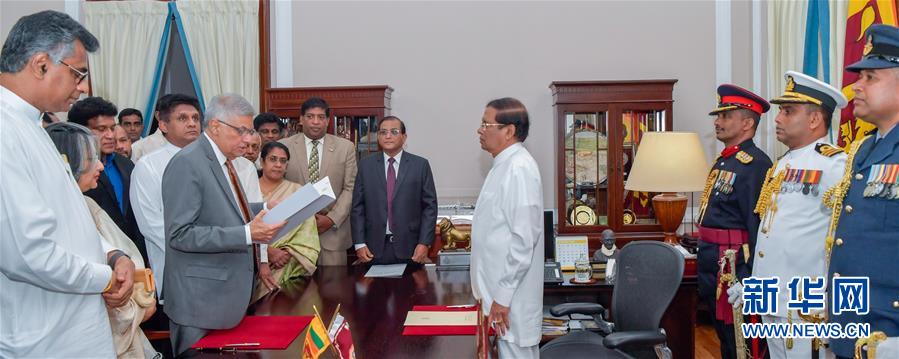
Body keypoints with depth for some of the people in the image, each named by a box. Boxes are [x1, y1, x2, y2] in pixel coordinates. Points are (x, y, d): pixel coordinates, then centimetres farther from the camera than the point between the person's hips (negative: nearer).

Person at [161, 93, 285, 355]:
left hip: (228, 291, 9)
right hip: (201, 298, -9)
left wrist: (264, 209, 7)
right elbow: (180, 234, -22)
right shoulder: (187, 163, -16)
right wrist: (247, 234, -26)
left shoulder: (223, 161, 12)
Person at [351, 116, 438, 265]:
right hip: (375, 249, 1)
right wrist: (359, 243, -2)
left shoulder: (420, 165, 2)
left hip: (410, 247, -1)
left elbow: (430, 206, 1)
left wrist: (424, 243, -7)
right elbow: (357, 206, 5)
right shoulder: (365, 165, 6)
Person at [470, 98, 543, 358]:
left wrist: (503, 296, -20)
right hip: (501, 288, 9)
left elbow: (523, 238, -23)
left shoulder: (519, 168, -19)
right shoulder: (504, 165, 12)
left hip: (510, 294, -9)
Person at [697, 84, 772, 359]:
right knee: (723, 335, 19)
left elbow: (758, 223, -20)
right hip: (712, 264, 9)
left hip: (734, 265, -9)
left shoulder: (755, 163, -15)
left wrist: (750, 277, -22)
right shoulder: (723, 161, 14)